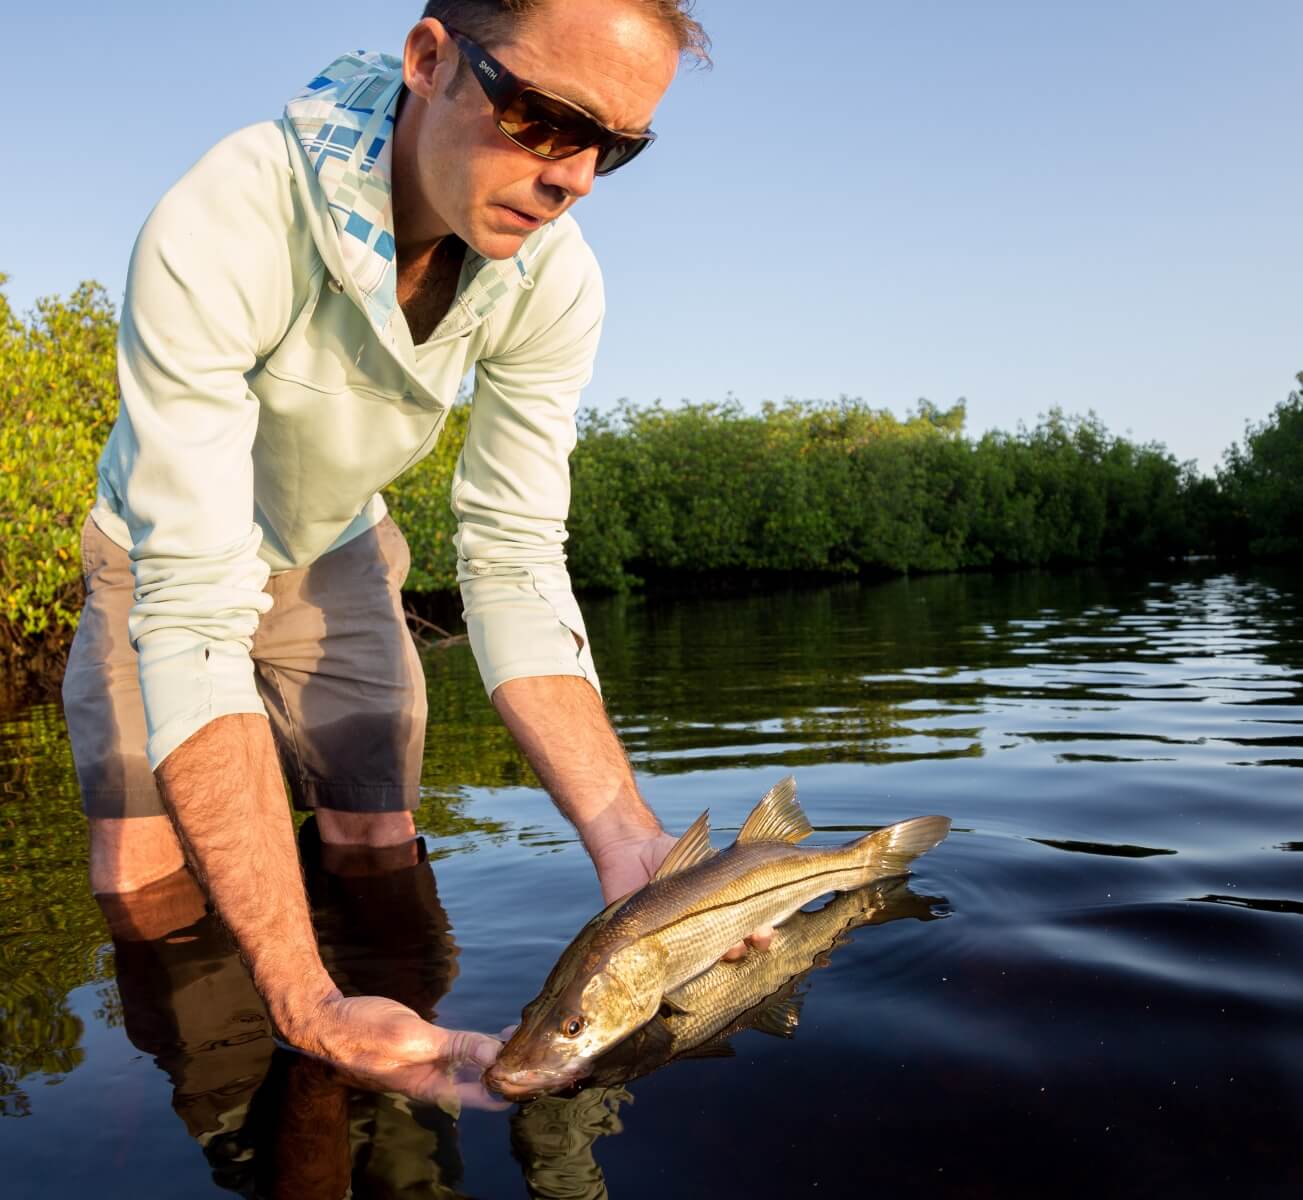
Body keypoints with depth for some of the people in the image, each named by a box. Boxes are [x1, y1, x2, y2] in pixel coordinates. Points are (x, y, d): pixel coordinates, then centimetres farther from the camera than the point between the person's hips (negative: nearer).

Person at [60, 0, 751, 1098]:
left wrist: (626, 836, -39)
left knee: (381, 857, -3)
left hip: (335, 556, 3)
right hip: (162, 561, -3)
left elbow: (515, 567, -24)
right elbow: (192, 610, -44)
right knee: (142, 884, -8)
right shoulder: (217, 234, -41)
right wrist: (305, 1000, -51)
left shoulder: (552, 278, -26)